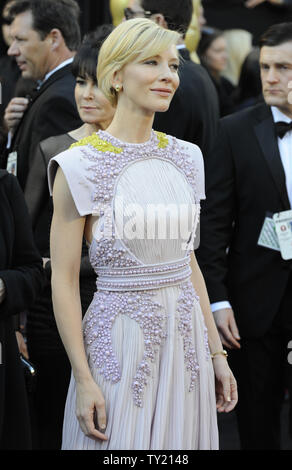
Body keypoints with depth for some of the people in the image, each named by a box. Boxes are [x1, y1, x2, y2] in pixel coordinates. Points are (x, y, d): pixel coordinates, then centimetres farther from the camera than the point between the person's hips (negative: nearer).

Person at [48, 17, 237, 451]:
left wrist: (216, 352, 11)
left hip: (186, 337, 5)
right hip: (121, 343, -5)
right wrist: (83, 379, -14)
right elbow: (64, 281, -10)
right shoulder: (80, 166, -11)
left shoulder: (185, 157, 7)